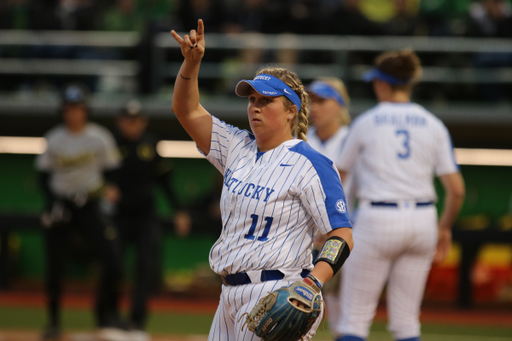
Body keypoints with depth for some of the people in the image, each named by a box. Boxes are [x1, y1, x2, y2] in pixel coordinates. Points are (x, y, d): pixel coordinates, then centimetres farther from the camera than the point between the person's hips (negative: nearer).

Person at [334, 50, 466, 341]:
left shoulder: (366, 122, 0)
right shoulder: (434, 125, 4)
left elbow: (338, 175, 13)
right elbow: (457, 189, -1)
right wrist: (445, 228, 15)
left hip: (377, 219, -3)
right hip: (422, 221, 3)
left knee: (355, 317, 1)